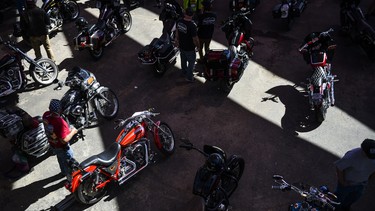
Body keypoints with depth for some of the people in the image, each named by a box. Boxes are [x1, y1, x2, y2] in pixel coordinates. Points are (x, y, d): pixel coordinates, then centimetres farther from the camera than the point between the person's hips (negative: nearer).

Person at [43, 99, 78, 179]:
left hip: (52, 143, 7)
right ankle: (70, 176, 44)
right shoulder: (60, 123, -42)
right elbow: (64, 140, -36)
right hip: (61, 147, -7)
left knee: (60, 158, 33)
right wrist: (72, 132, -22)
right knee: (68, 160, 22)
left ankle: (64, 172, 59)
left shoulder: (46, 115, -19)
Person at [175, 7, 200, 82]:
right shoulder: (192, 26, -32)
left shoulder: (179, 22, -12)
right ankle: (189, 77, 28)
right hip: (189, 48, -6)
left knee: (183, 60, 28)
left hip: (181, 46, 7)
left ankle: (184, 72, 52)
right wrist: (198, 46, -5)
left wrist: (177, 39, 23)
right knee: (191, 62, 15)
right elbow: (195, 39, -25)